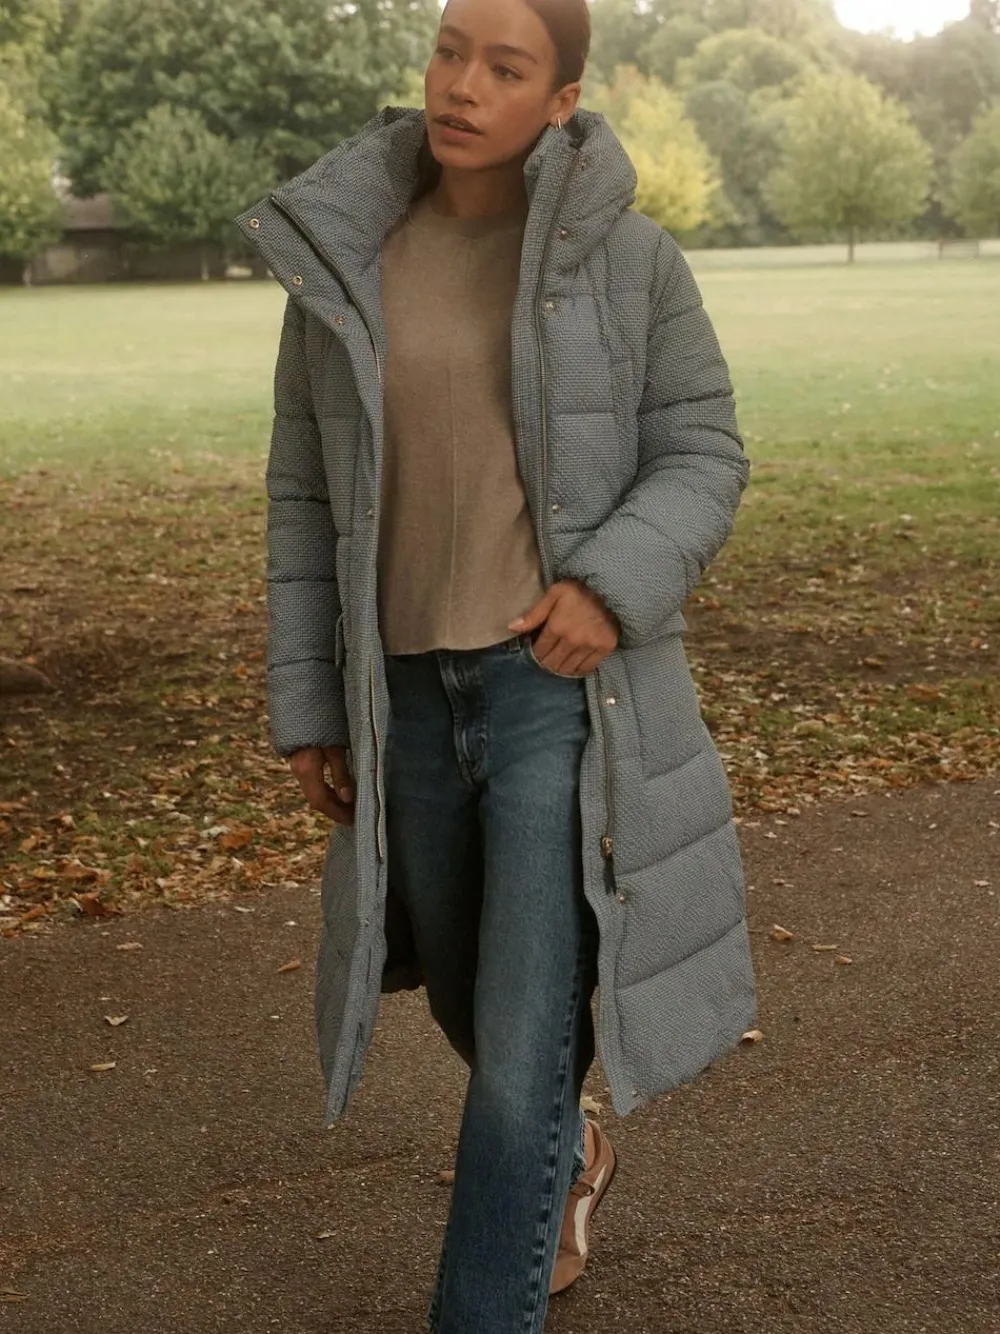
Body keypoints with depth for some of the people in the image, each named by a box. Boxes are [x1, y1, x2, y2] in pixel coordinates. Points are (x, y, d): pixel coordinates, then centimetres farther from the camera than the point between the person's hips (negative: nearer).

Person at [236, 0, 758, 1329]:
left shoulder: (629, 257, -5)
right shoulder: (345, 259, 2)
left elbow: (703, 458, -1)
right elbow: (307, 497, 6)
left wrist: (615, 587, -21)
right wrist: (307, 708, 4)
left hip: (566, 680, -4)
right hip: (412, 689, 4)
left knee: (526, 1036, -7)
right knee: (467, 994, 20)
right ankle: (568, 1149, 54)